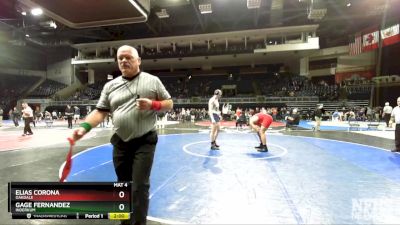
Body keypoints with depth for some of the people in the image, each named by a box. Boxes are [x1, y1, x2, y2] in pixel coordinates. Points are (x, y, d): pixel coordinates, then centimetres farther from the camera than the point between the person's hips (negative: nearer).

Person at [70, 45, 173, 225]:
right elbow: (100, 112, 3)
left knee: (139, 187, -5)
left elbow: (169, 104, 3)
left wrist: (152, 104, -15)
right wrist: (85, 126, -14)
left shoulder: (152, 81, 1)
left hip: (144, 142, -3)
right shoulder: (110, 86, 7)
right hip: (120, 143, 4)